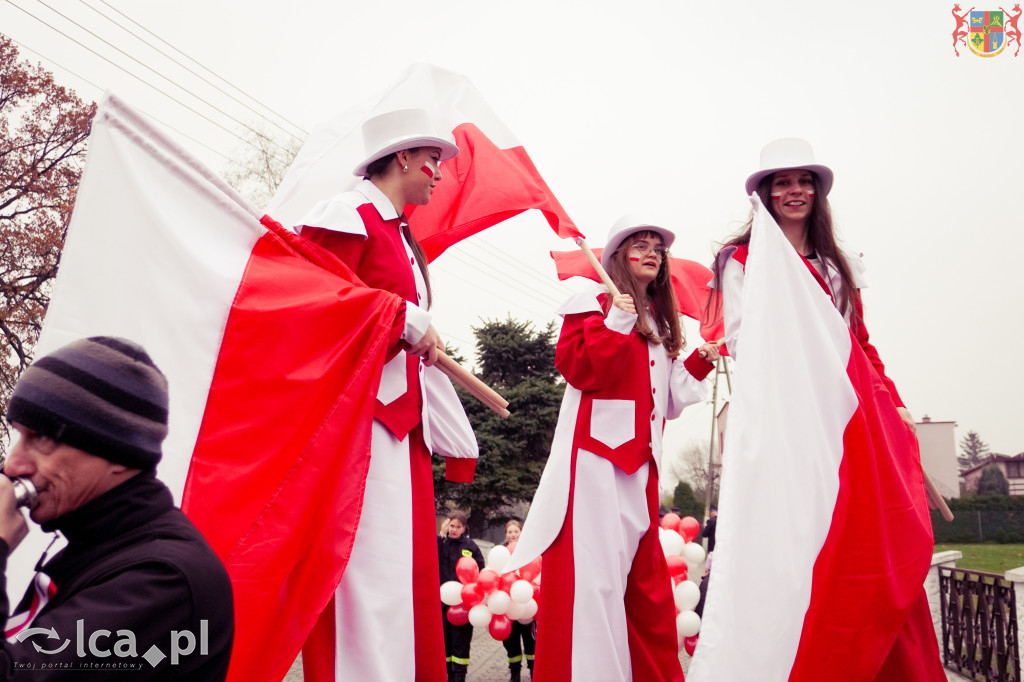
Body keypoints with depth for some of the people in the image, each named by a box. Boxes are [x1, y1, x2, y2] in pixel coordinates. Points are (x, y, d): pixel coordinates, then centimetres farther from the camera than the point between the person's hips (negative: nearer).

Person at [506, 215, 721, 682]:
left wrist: (699, 364, 13)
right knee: (594, 571, -12)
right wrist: (615, 325, -19)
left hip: (640, 459, 8)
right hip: (597, 453, -8)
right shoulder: (595, 303, 2)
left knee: (645, 577, 10)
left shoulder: (661, 323, 23)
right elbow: (576, 367, -12)